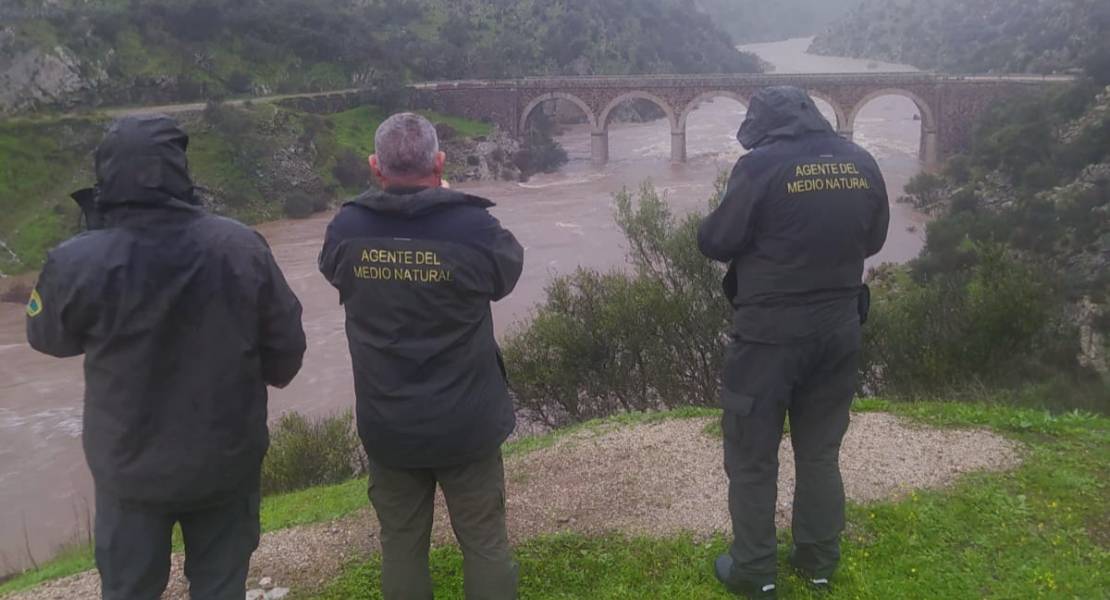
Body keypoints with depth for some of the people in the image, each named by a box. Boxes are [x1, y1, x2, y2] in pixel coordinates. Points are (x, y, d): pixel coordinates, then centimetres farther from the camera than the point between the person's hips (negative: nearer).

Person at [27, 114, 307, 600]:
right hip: (227, 457, 1)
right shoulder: (242, 247, -19)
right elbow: (286, 345, -7)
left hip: (131, 466, 0)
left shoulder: (78, 263, -22)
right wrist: (265, 376, 16)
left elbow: (48, 337, 0)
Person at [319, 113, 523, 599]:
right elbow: (508, 271, 2)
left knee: (401, 544, 19)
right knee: (484, 541, 15)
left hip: (386, 423, 3)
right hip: (465, 420, -2)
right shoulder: (472, 227, -20)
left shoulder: (346, 229, -11)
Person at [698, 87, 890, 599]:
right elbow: (873, 239, 13)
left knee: (752, 456, 10)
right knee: (821, 451, 19)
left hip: (770, 331, -5)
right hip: (839, 328, 5)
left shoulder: (761, 165, -15)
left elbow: (715, 243, -10)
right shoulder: (862, 164, 2)